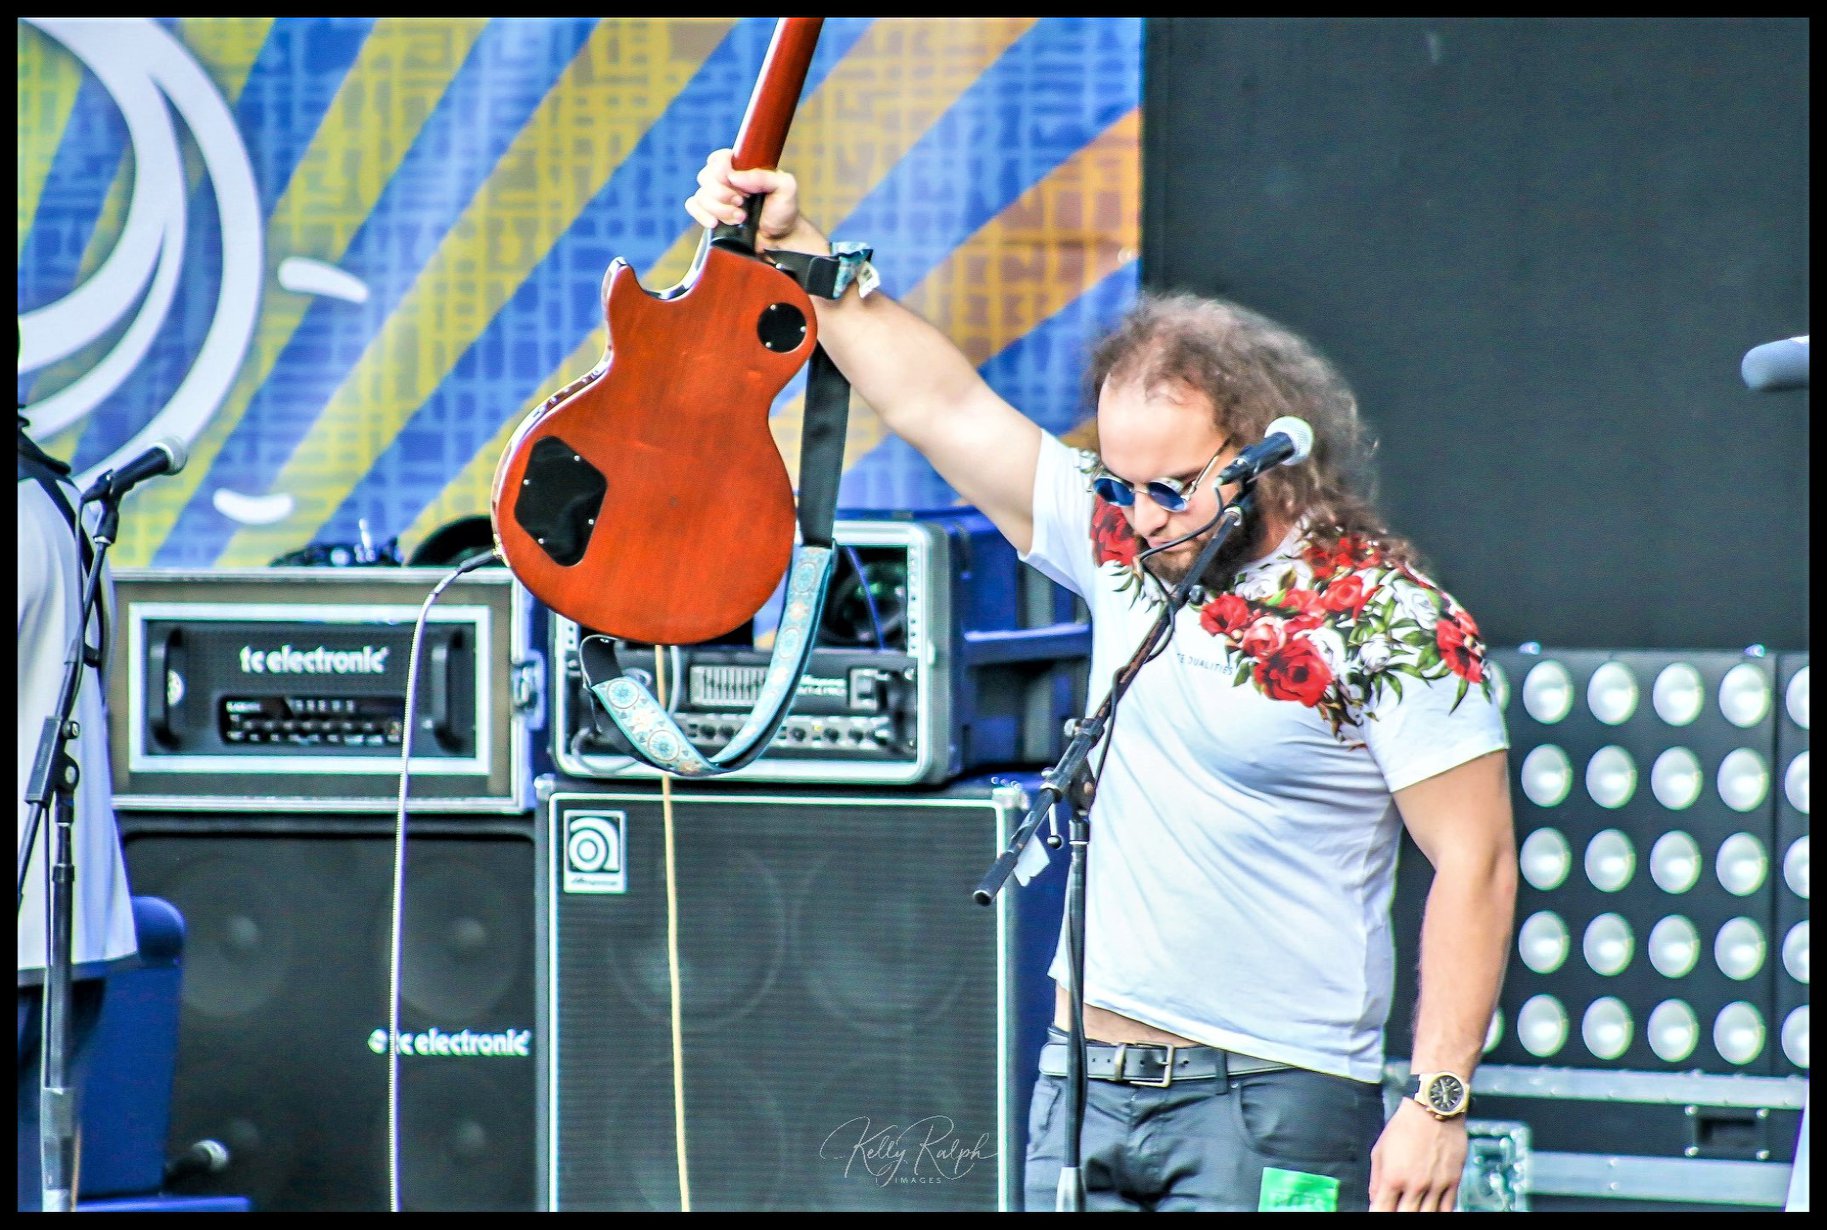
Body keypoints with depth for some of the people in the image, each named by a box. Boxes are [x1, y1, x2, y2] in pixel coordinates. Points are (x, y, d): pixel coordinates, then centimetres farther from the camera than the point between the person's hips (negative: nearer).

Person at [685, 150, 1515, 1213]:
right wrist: (796, 247, 11)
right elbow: (938, 401, 13)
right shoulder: (1120, 543, 7)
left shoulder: (1387, 618, -9)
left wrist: (1440, 1104, -16)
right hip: (1084, 1084, 6)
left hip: (1267, 1104, -6)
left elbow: (1476, 864, -11)